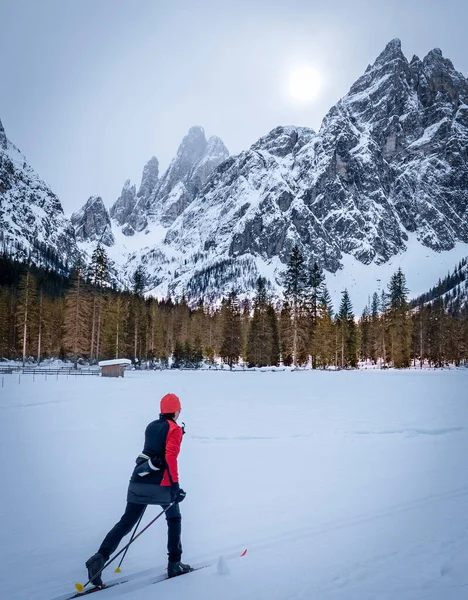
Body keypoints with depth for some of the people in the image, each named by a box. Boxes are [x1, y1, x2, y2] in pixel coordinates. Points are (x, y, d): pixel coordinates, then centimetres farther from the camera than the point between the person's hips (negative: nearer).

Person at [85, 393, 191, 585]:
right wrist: (175, 485, -18)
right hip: (161, 483, -5)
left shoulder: (151, 426, 15)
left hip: (139, 480, 5)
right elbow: (170, 457, -16)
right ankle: (174, 564, 16)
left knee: (126, 522, 5)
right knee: (174, 519, 15)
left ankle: (100, 557, -11)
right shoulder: (175, 429, -5)